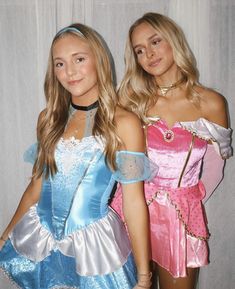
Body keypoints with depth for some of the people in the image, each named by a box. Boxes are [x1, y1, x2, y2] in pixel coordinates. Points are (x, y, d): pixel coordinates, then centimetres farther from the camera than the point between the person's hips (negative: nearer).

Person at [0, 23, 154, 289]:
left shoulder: (123, 123, -11)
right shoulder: (49, 119, 2)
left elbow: (133, 202, -11)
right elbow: (37, 185, 9)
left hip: (93, 243, -4)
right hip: (40, 238, 4)